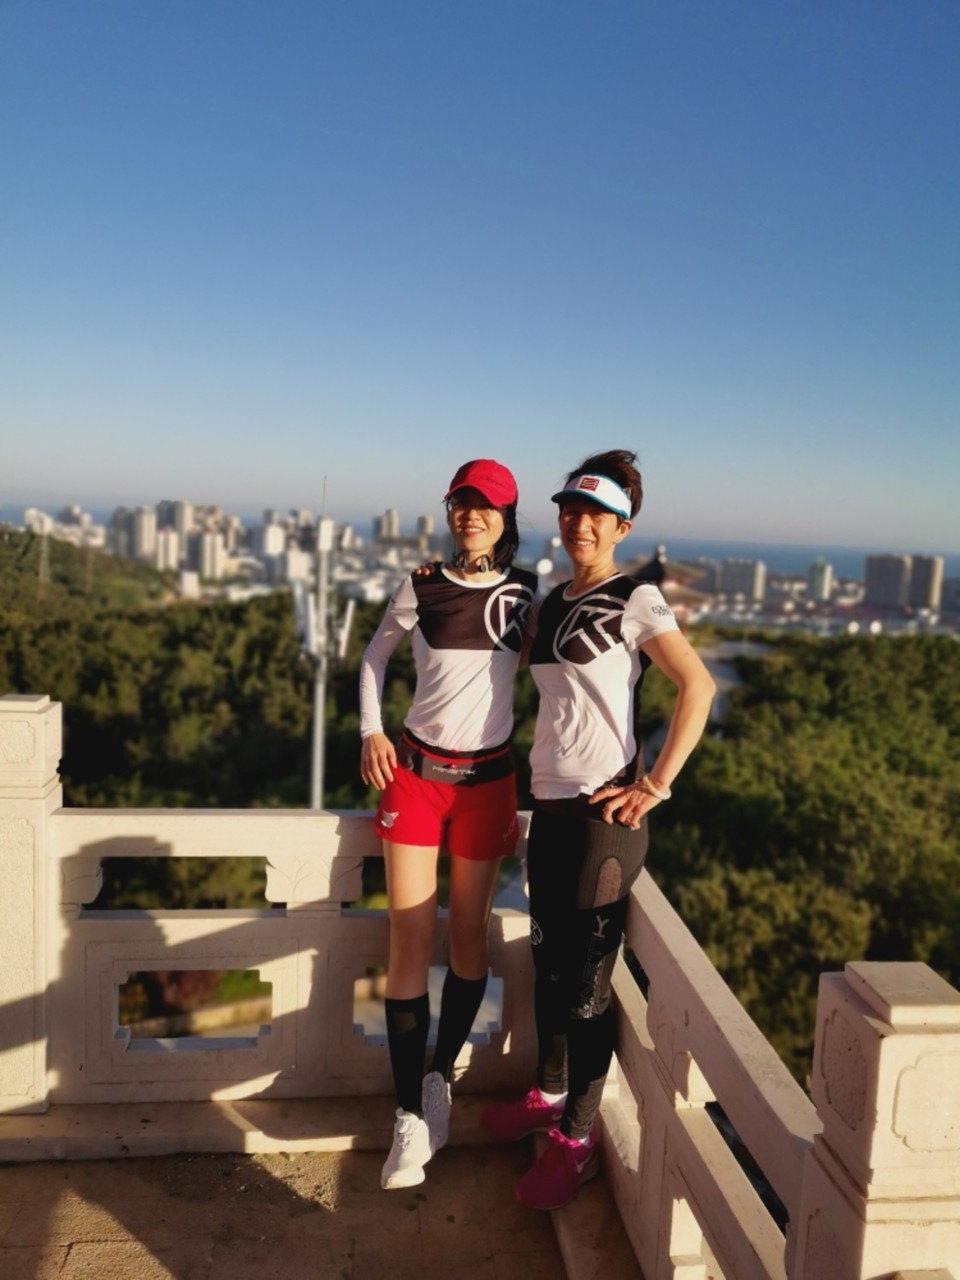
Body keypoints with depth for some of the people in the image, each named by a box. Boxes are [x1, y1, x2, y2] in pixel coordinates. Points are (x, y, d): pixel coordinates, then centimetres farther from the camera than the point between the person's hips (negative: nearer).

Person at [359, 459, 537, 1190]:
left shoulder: (526, 593, 1)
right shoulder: (423, 587, 0)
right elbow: (377, 654, 12)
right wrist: (371, 731, -1)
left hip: (487, 778, 1)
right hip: (414, 772, 0)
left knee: (469, 937, 9)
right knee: (411, 944, -1)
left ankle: (440, 1079, 30)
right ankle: (410, 1117, 10)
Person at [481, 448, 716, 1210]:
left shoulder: (636, 601, -7)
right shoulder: (550, 606, 13)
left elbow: (698, 687, -13)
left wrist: (656, 786, -15)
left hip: (602, 813, -7)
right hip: (549, 806, 7)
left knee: (586, 980, 2)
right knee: (548, 962, 18)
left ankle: (577, 1140, 18)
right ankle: (549, 1095, 39)